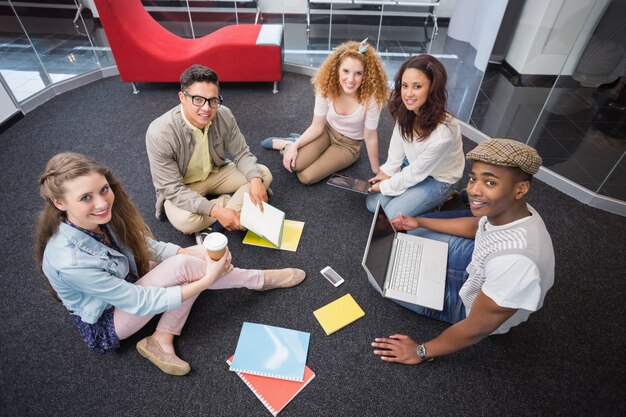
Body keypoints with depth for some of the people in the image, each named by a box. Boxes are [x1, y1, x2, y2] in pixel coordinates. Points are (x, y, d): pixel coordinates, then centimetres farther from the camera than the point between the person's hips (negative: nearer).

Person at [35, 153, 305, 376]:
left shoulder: (101, 216, -17)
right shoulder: (70, 261, -35)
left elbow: (145, 245, -3)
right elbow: (139, 302, -28)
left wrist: (195, 253, -17)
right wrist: (205, 280, -28)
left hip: (128, 283, 7)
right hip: (104, 325, -7)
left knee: (190, 259, -15)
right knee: (182, 267, -27)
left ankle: (161, 340, -9)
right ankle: (261, 280, -7)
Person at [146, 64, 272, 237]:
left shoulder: (224, 115, -21)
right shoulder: (160, 133, -32)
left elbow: (241, 153, -9)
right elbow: (172, 189, -28)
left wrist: (255, 179, -31)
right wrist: (215, 210, -40)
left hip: (215, 173, 4)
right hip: (178, 188, -3)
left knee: (263, 174, -12)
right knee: (186, 221, -34)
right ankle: (227, 203, -7)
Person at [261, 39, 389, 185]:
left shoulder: (371, 97, -31)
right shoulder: (326, 87, -22)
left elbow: (370, 137, -20)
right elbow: (317, 126, -13)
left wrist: (376, 171, -11)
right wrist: (295, 146, -25)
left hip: (348, 145, -1)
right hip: (327, 129, 2)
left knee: (306, 177, -18)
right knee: (294, 164, -22)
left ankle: (293, 143, 11)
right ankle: (290, 144, 12)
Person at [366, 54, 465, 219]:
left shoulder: (442, 133, -38)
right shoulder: (406, 111, -20)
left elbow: (416, 173, -25)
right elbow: (397, 144, -3)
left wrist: (385, 186, -14)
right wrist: (388, 172, -4)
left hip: (437, 179, -6)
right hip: (412, 165, 6)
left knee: (393, 214, -13)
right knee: (372, 203, 1)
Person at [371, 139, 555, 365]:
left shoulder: (514, 259, -43)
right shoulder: (508, 210, -19)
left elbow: (478, 328, -30)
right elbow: (475, 226, 6)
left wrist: (421, 352, -16)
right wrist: (420, 222, 10)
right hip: (479, 271, 7)